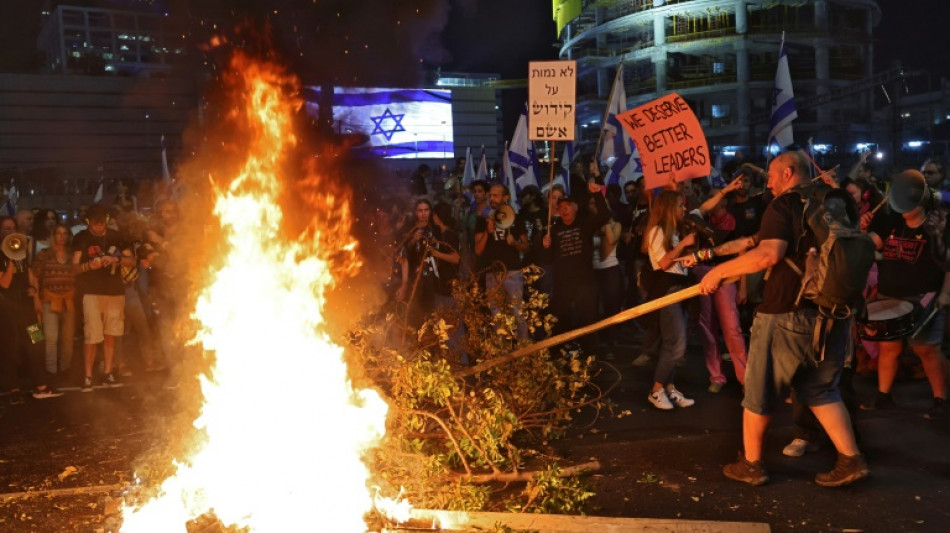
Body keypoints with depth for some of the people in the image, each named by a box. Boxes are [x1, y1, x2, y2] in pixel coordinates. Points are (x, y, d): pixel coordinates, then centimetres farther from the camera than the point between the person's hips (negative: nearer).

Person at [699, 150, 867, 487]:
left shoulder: (784, 205, -10)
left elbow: (769, 255, -24)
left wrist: (720, 270, -17)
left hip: (787, 314, -7)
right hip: (833, 314, 7)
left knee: (759, 392, 8)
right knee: (821, 390, 20)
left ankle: (751, 464, 18)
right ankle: (851, 459, 12)